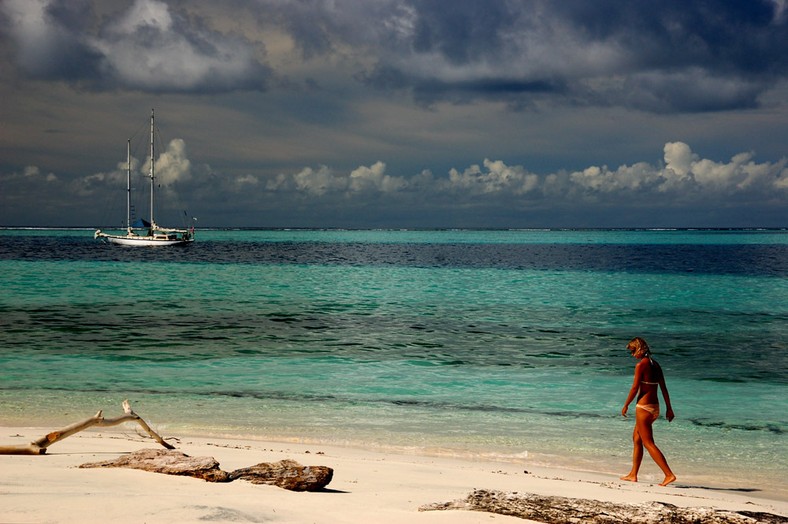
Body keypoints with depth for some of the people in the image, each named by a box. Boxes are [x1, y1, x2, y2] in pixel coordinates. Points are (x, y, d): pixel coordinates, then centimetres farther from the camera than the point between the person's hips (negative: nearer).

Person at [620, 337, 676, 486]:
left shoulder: (641, 364, -13)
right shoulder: (655, 364, 10)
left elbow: (635, 388, -13)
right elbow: (664, 388, 12)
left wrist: (625, 405, -2)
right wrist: (669, 408, 16)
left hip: (644, 407, -9)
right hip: (655, 407, 9)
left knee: (648, 443, -6)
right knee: (636, 439, 20)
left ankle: (669, 474, -13)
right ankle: (633, 474, 25)